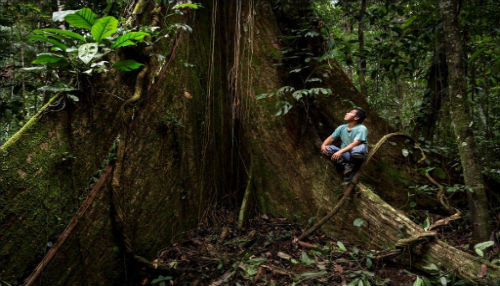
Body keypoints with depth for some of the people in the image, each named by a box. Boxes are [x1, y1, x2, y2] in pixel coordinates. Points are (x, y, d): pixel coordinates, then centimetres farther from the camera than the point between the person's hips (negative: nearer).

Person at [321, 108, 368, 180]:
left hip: (357, 155, -5)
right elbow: (331, 138, 5)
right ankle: (346, 166, -20)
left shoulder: (361, 128, -12)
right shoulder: (342, 127, 7)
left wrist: (341, 151, -38)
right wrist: (323, 145, -18)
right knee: (327, 148, -18)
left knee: (360, 147, -40)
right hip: (345, 155, 5)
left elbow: (355, 144, -26)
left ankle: (353, 167, -11)